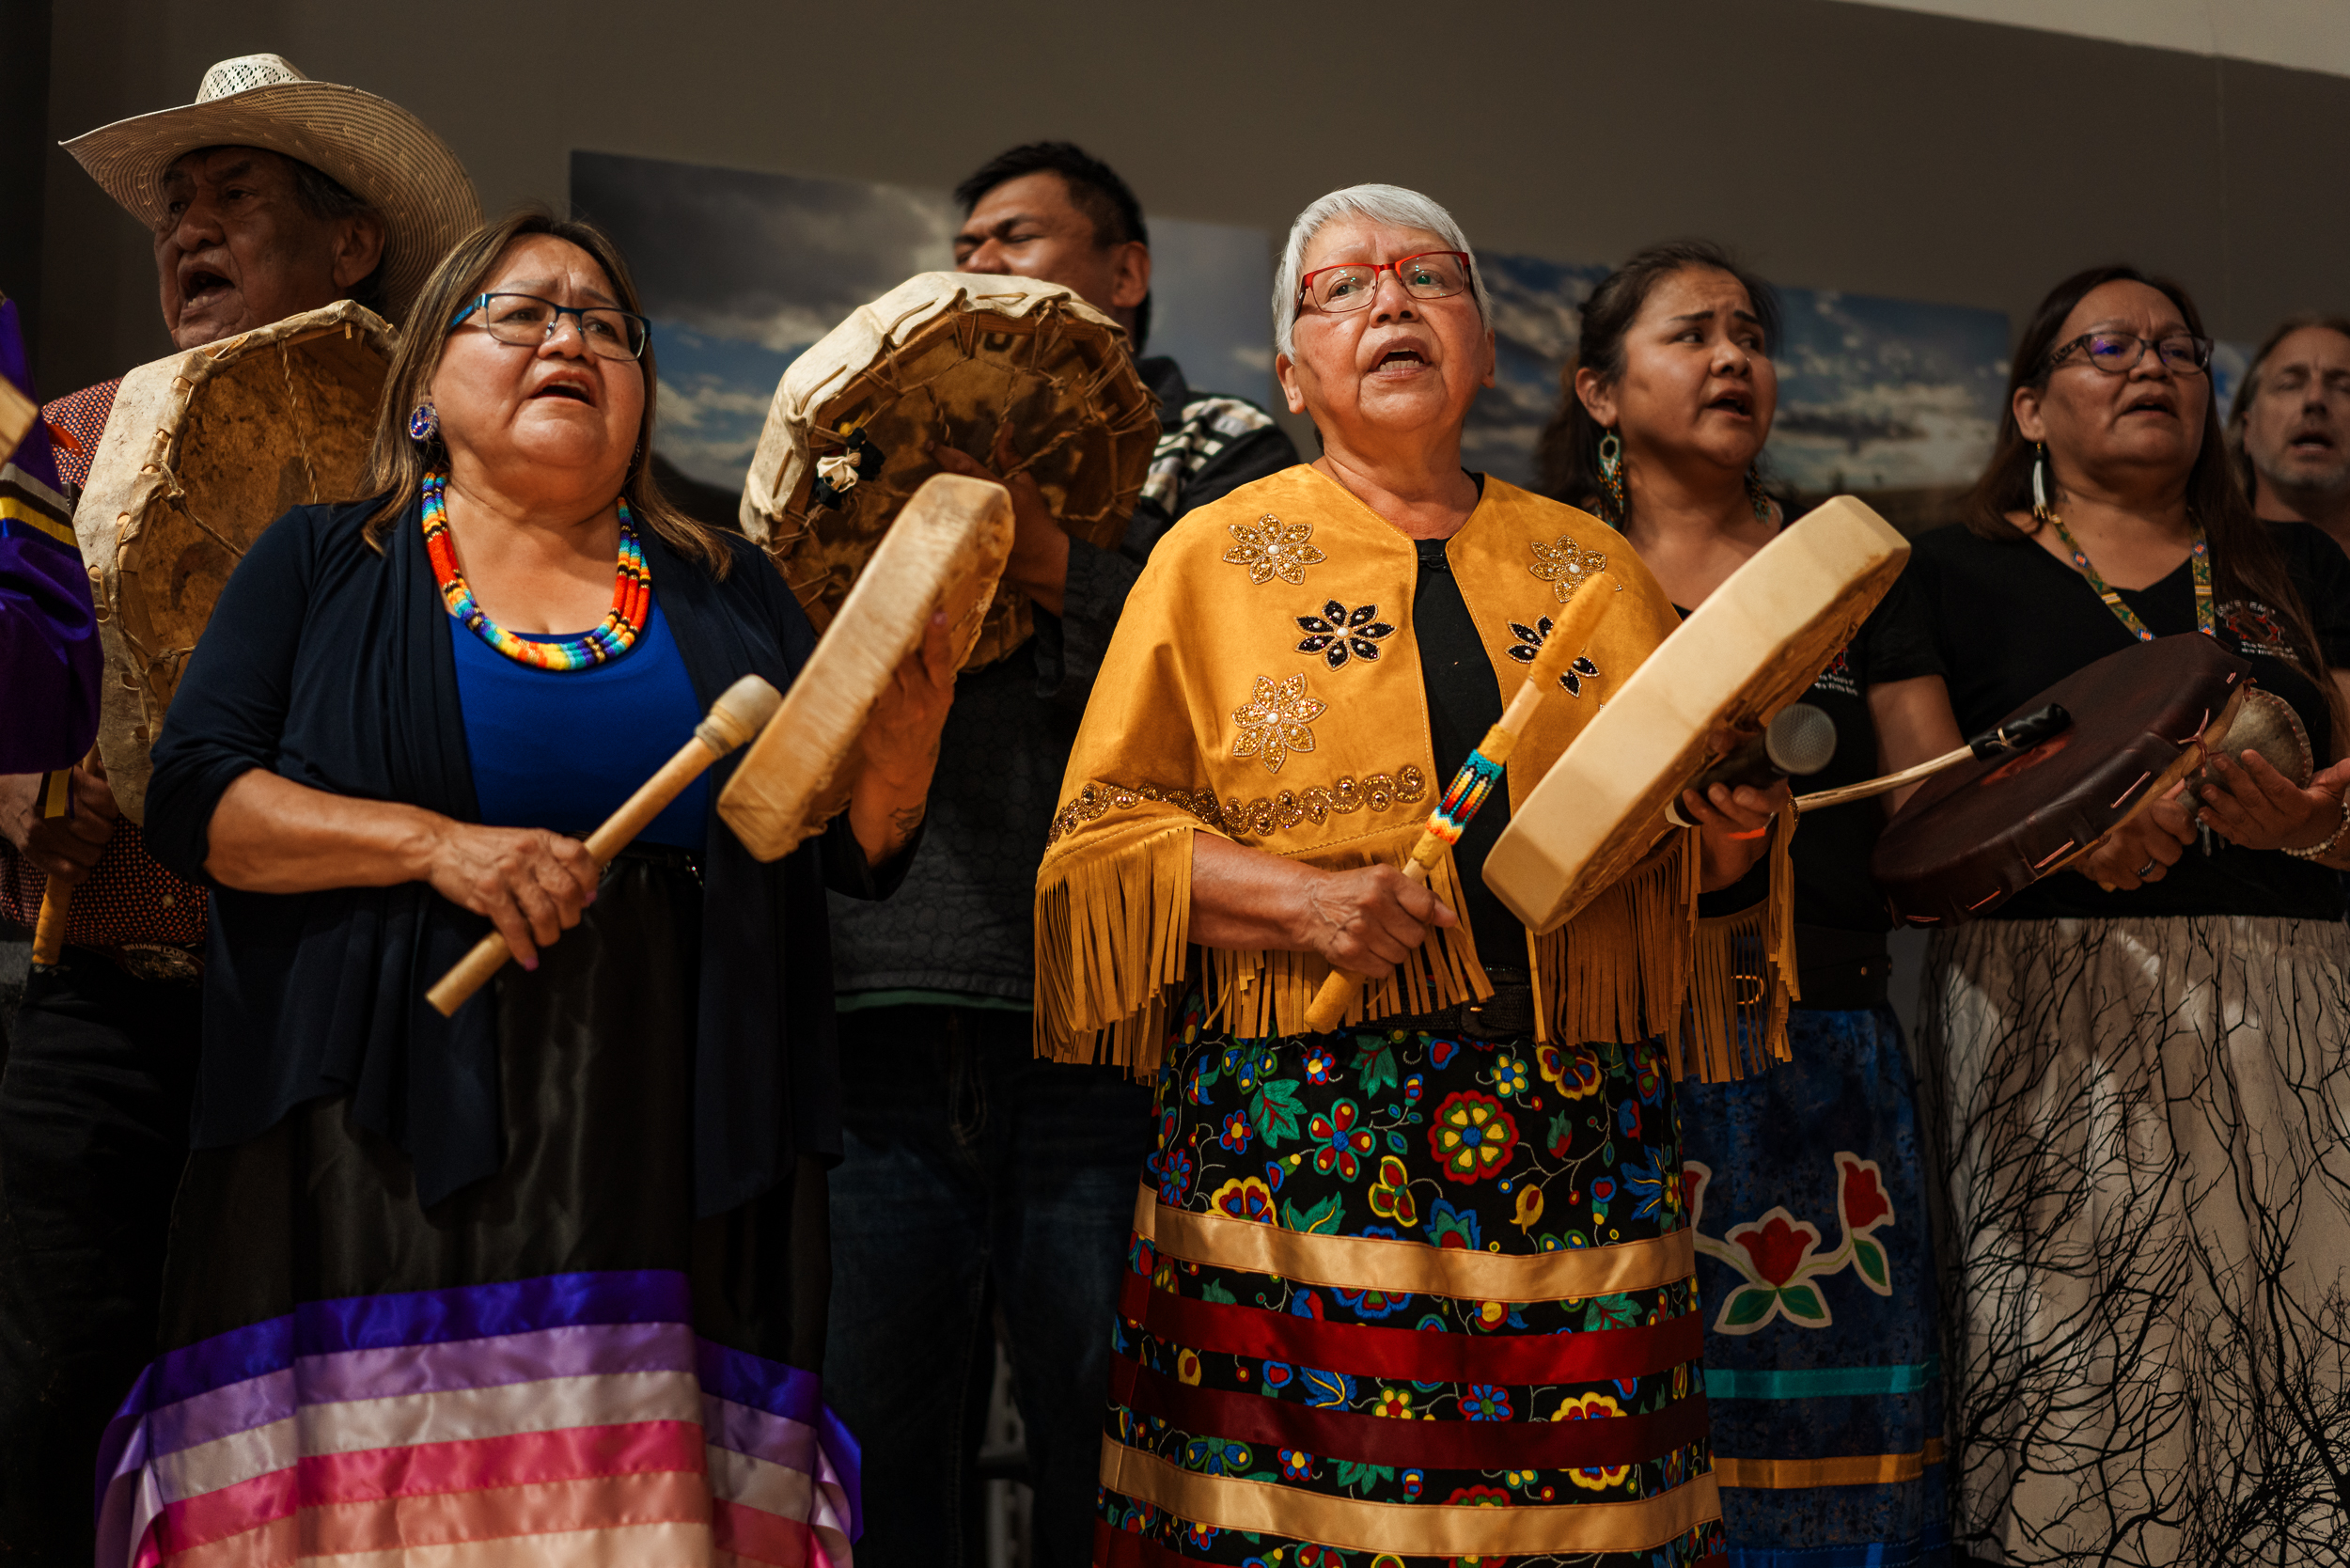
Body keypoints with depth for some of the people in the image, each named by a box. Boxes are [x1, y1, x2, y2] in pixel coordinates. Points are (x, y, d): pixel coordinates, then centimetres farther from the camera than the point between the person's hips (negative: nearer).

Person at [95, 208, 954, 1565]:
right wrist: (437, 841, -13)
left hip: (672, 1176, 2)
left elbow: (858, 852, 13)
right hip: (386, 1146, -1)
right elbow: (194, 798, 1)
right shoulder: (321, 565, 12)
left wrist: (907, 732, -8)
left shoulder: (730, 595, 17)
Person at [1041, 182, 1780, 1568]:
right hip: (1299, 1130, -2)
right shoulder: (1218, 556, 8)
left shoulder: (1597, 568, 17)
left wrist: (1726, 841, 1)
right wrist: (1297, 900, -12)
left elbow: (1676, 831, 23)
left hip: (1582, 1140, 3)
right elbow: (1103, 830, 3)